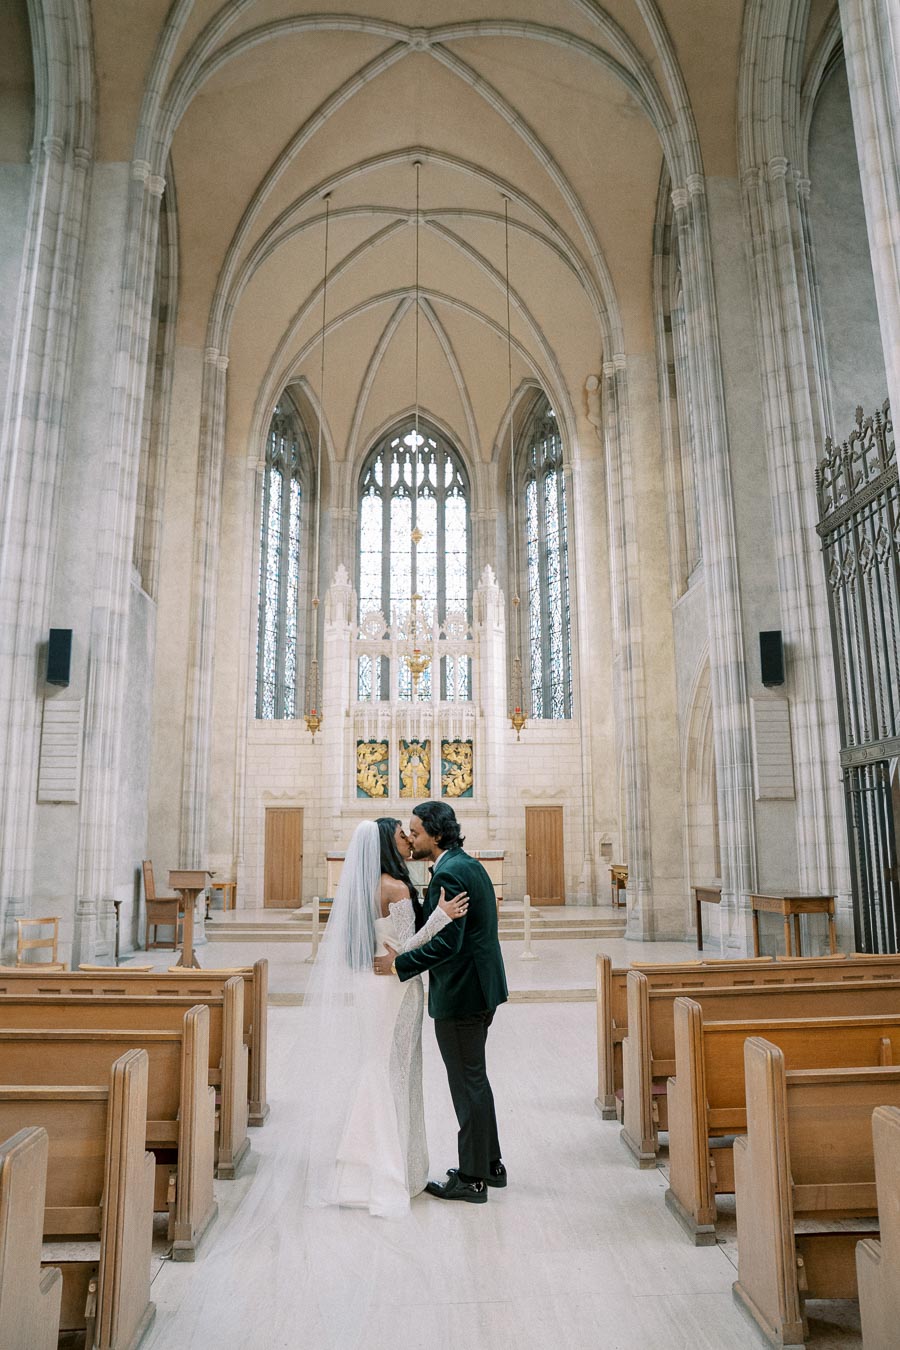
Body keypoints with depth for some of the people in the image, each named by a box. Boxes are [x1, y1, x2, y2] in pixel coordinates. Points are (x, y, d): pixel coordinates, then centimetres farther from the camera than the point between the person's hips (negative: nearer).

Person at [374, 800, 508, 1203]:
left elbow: (446, 942, -27)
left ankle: (472, 1178, 18)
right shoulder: (469, 865, 10)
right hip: (480, 988, 10)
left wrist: (399, 965, -18)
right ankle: (490, 1163, 34)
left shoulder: (448, 874, -21)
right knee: (475, 1078, 21)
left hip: (460, 994, -10)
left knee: (467, 1083, 3)